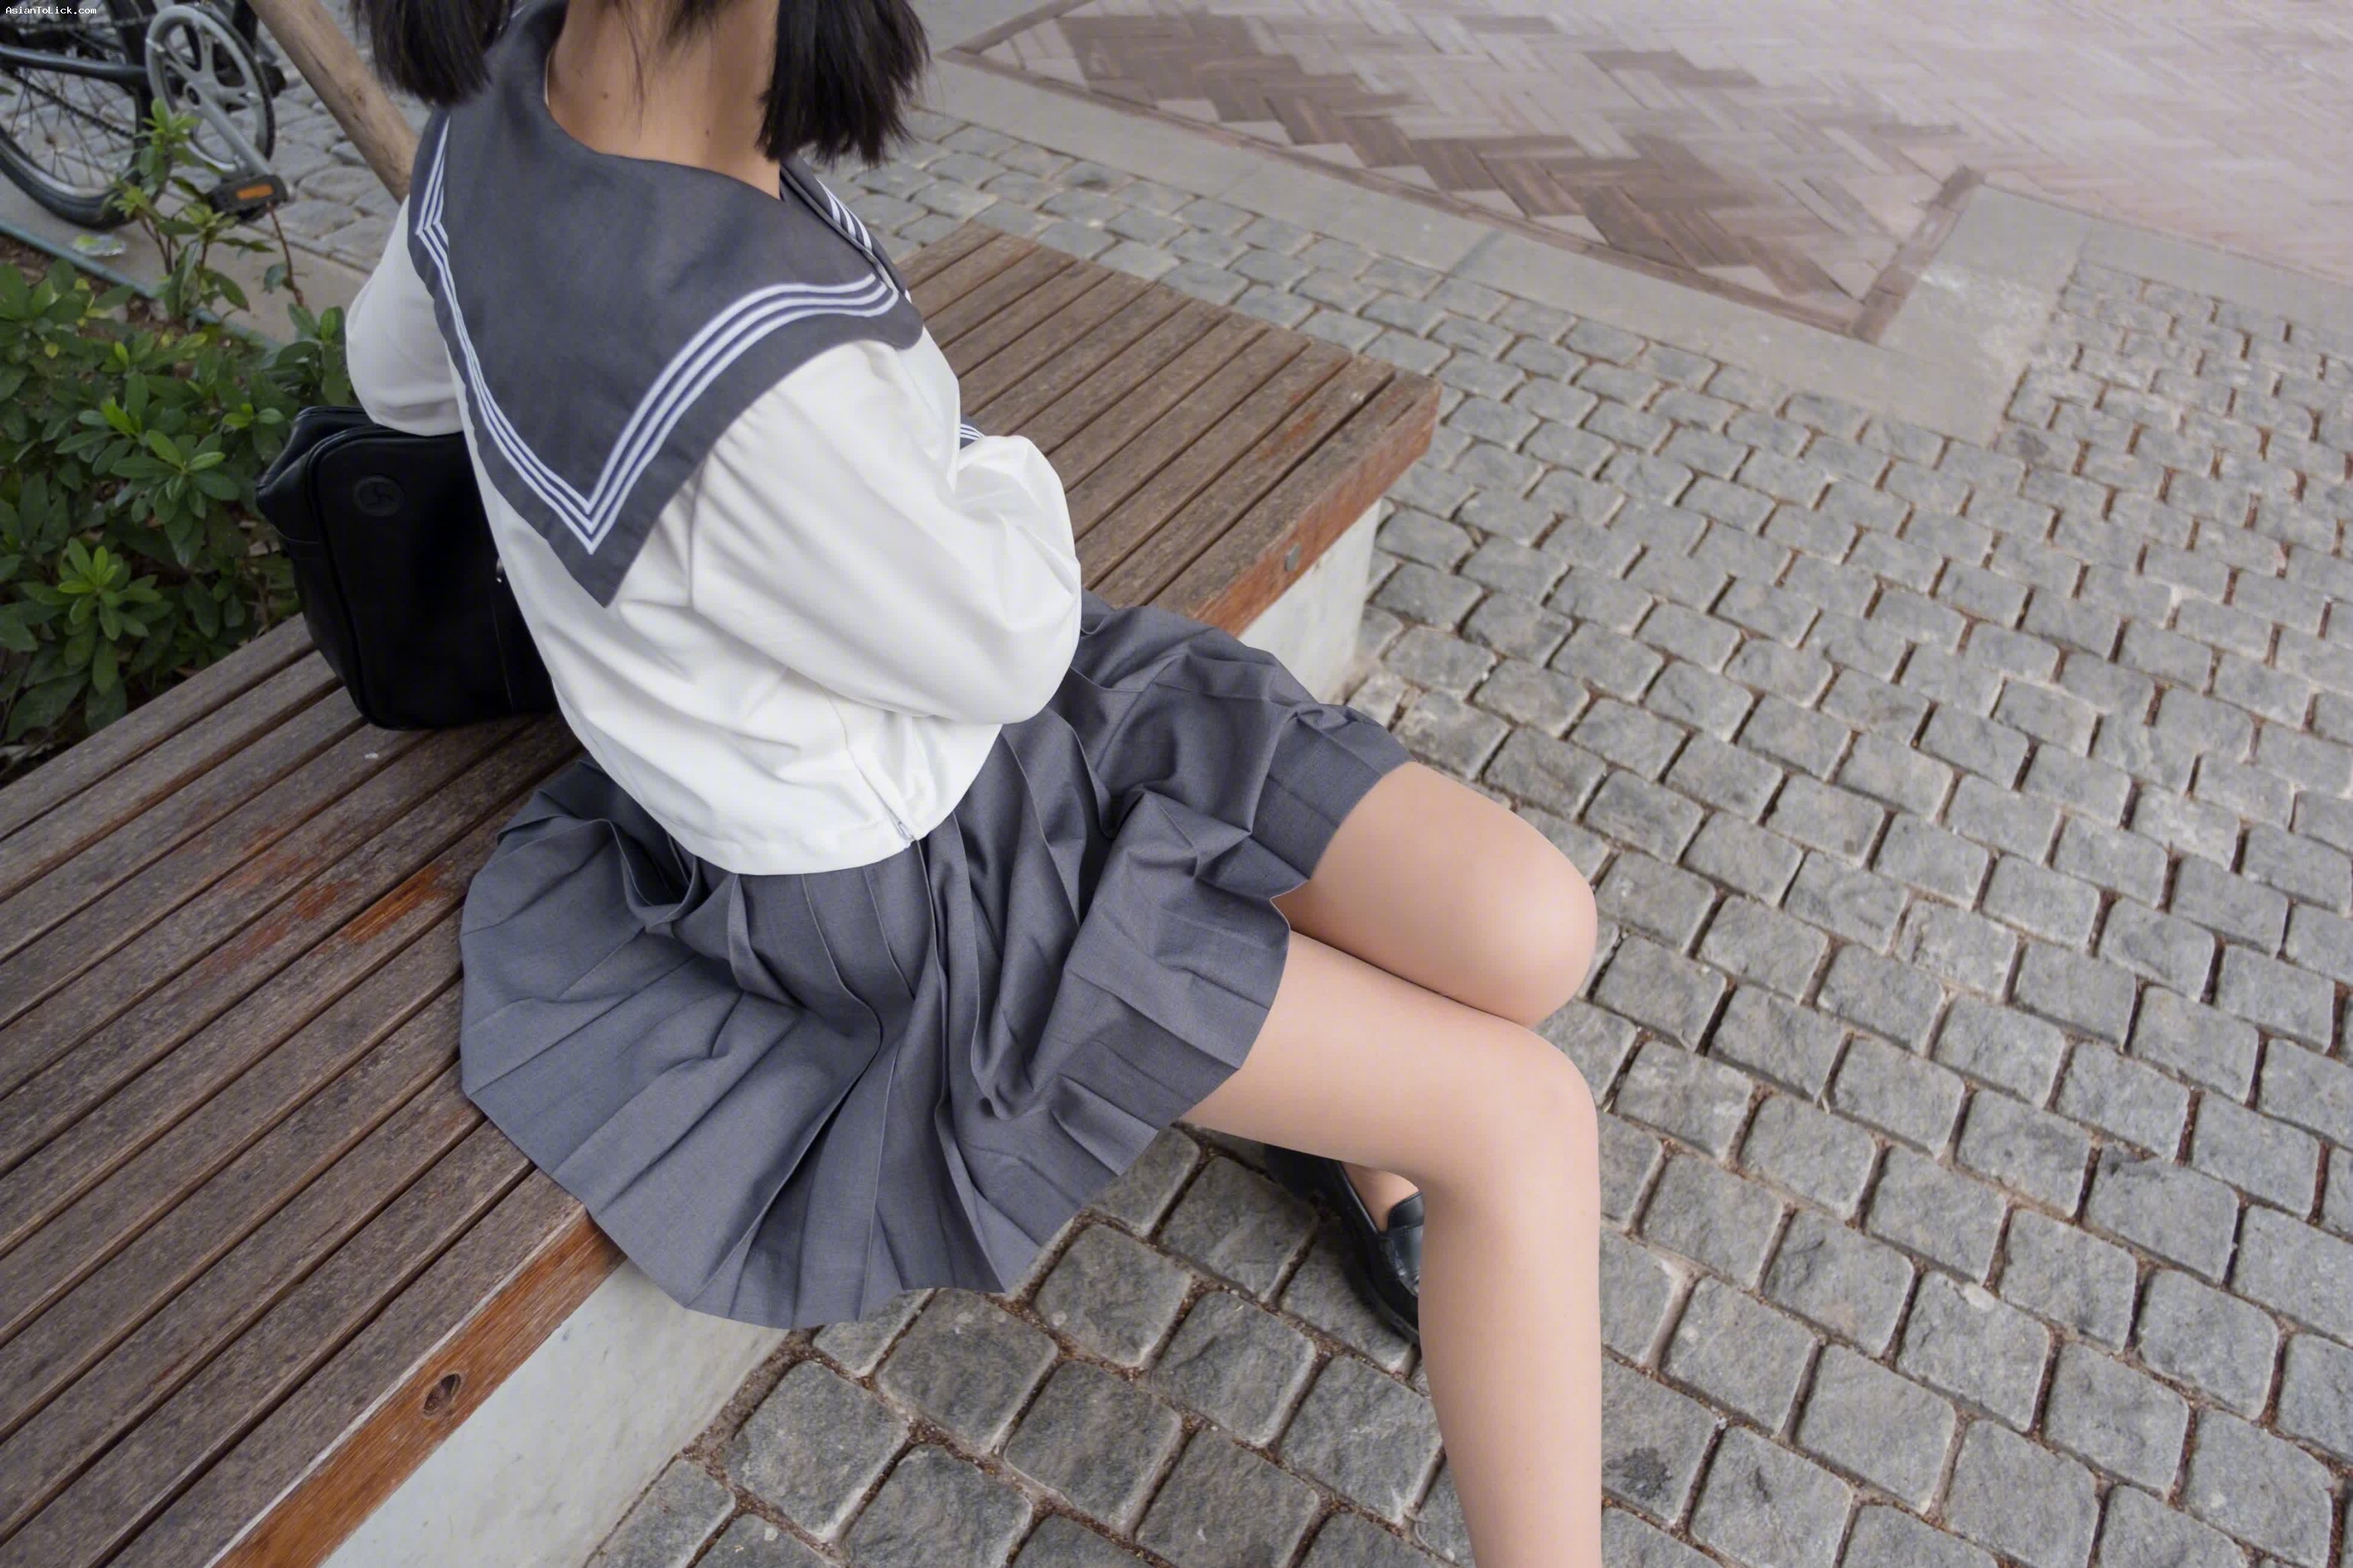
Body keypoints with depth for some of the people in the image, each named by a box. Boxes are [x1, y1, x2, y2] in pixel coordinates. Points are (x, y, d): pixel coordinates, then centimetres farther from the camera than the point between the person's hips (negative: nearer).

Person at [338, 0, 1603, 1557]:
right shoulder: (771, 388, -38)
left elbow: (395, 367, 11)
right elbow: (1009, 647, -19)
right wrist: (1004, 471, 2)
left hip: (980, 697, 7)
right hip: (919, 883, -7)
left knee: (1533, 929, 0)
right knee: (1524, 1120, -6)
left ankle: (1362, 1124, 33)